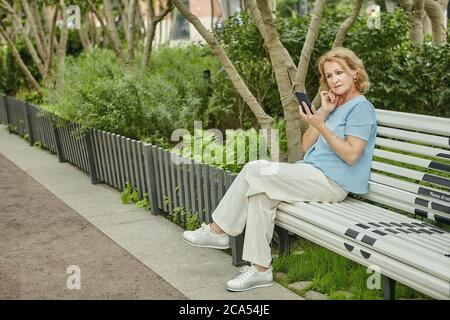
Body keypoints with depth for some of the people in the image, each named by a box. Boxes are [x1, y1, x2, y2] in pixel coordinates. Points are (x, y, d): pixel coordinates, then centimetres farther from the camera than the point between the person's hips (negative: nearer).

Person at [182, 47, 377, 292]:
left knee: (255, 171, -19)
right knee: (260, 193, -17)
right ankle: (260, 268, -16)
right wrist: (323, 113, 2)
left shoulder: (361, 107, -5)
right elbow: (306, 145, 12)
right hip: (313, 175, 8)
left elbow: (351, 155, -16)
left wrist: (321, 125, -21)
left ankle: (218, 231, -7)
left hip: (333, 182, -8)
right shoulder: (333, 104, 21)